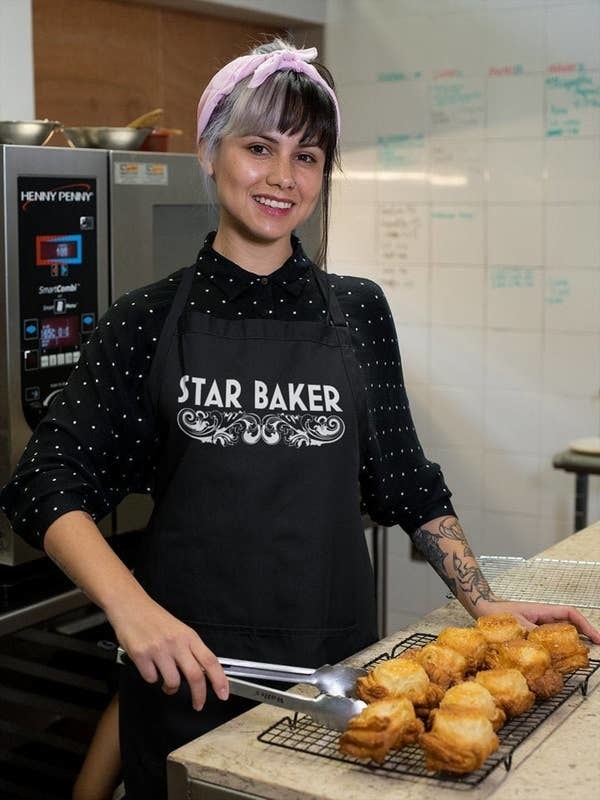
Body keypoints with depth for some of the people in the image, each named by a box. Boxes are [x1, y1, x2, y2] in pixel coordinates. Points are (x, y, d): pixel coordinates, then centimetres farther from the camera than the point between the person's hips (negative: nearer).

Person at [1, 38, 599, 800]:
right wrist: (132, 607, -23)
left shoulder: (356, 310, 3)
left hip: (337, 655, 2)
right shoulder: (149, 320, -4)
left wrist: (485, 605, 0)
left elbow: (404, 481, 9)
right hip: (187, 670, -1)